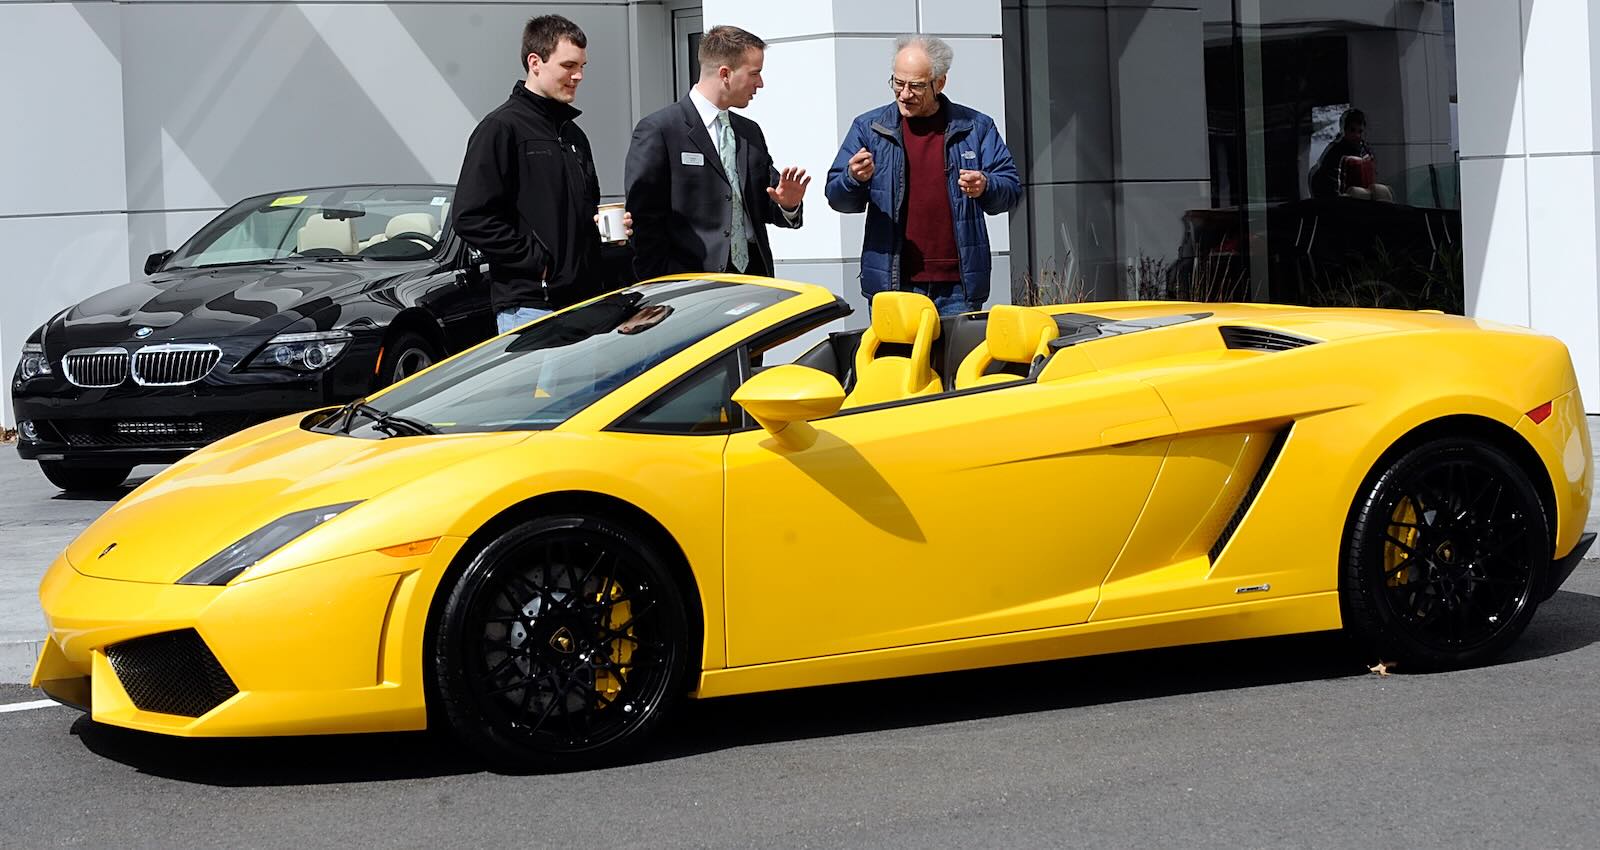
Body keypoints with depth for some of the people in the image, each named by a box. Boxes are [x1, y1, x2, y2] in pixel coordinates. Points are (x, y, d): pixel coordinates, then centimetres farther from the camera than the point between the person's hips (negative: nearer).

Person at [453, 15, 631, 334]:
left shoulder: (574, 134, 19)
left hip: (582, 298, 8)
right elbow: (472, 218, -14)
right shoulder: (501, 128, -6)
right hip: (529, 305, -8)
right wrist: (537, 261, -15)